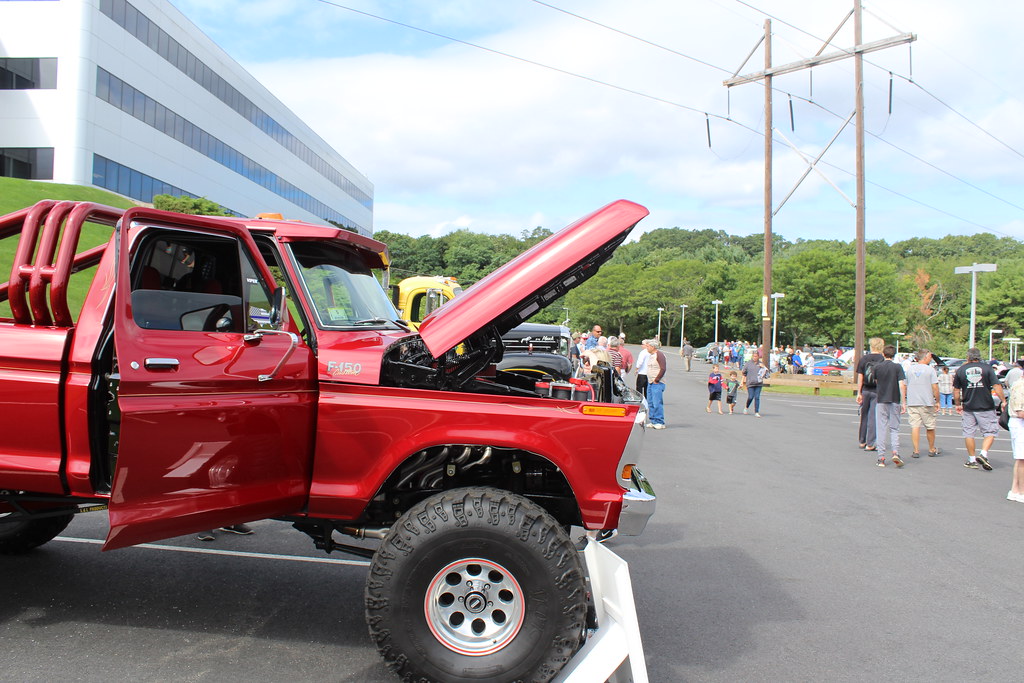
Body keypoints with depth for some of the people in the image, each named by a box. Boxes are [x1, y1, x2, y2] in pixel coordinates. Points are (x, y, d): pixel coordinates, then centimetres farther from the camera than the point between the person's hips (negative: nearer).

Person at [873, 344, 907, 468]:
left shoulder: (877, 367, 1)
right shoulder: (897, 367, -4)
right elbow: (902, 385, -9)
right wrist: (903, 402, -7)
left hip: (881, 401, 0)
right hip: (894, 401, 0)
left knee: (881, 429, 4)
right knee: (894, 428, 11)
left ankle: (881, 457, 2)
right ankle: (895, 452, -8)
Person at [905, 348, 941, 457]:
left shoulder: (910, 369, 7)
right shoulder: (930, 369, -5)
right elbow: (935, 387, -8)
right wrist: (937, 401, 0)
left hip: (912, 403, 2)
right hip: (927, 403, -2)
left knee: (915, 427, 0)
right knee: (930, 427, 12)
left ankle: (916, 451, -3)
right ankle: (932, 449, 24)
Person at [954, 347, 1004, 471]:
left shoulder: (960, 370, 2)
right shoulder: (987, 368, -4)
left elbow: (956, 391, 7)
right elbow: (997, 387, -10)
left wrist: (958, 405, 18)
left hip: (968, 408, 2)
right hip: (986, 407, -2)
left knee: (969, 433, 9)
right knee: (990, 431, 9)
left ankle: (972, 460, 12)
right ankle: (983, 454, -9)